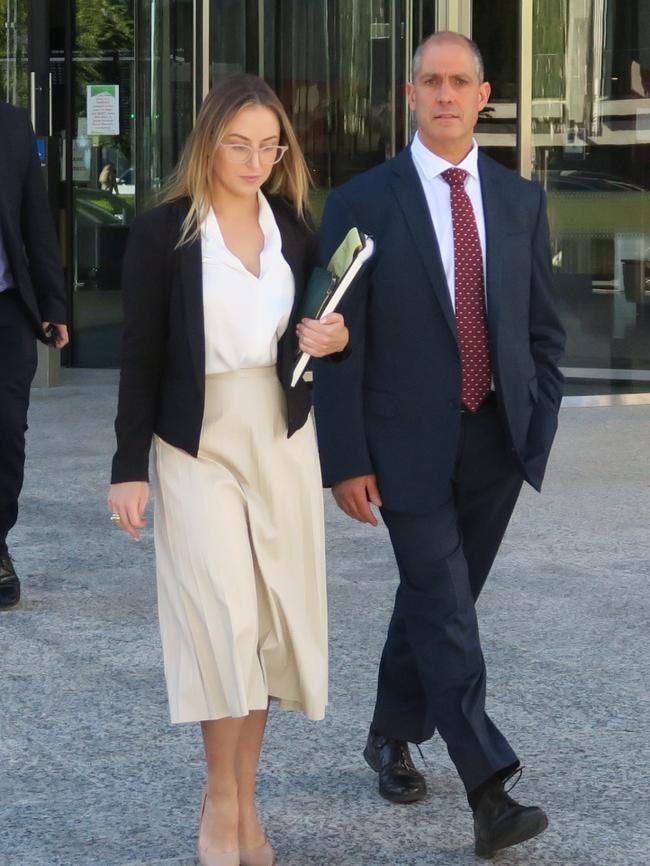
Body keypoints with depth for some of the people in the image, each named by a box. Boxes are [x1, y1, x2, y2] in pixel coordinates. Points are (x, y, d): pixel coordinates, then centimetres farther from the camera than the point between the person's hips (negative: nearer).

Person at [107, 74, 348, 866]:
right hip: (198, 444, -4)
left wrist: (335, 341, -7)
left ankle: (243, 801, 16)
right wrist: (128, 467, -7)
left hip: (283, 442, 4)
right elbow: (141, 357, -4)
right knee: (225, 617, -12)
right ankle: (221, 802, 4)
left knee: (274, 620, 4)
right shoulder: (162, 233, -6)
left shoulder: (295, 229, 7)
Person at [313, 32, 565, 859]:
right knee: (446, 610, -9)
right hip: (410, 442, -4)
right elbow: (339, 342, -6)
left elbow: (543, 326, 12)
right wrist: (346, 461, -9)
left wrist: (540, 426, 4)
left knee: (434, 596, 15)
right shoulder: (362, 202, -5)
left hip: (497, 441, 4)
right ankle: (489, 794, -11)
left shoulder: (520, 199, 7)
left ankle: (393, 736, 36)